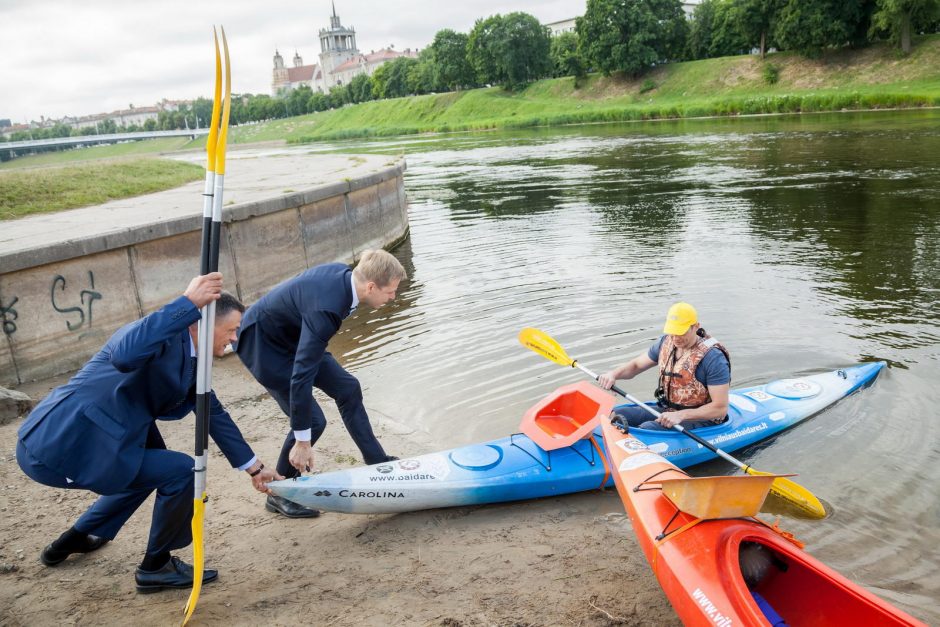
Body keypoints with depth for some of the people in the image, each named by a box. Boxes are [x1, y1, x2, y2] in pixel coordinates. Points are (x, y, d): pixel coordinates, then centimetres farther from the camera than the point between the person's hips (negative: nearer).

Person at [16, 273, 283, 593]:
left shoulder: (190, 358, 11)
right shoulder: (165, 337, -17)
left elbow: (213, 413, 18)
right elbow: (124, 355, -40)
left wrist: (254, 467, 23)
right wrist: (188, 302, -39)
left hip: (62, 439, 10)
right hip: (63, 445, -10)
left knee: (150, 468, 32)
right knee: (181, 470, -11)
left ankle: (73, 540, 44)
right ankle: (156, 566, 10)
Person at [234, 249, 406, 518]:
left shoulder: (343, 273, -12)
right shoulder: (325, 310, -38)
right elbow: (301, 376, -37)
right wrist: (302, 442, -32)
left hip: (292, 336, 9)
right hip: (262, 344, -9)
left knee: (347, 388, 7)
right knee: (311, 420, -10)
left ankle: (378, 462, 21)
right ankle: (280, 495, 11)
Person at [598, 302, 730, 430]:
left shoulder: (713, 358, -19)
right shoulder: (666, 343, 2)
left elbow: (721, 408, -20)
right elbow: (636, 365, 14)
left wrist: (680, 415, -28)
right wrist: (613, 374, -9)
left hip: (700, 420, -7)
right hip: (666, 410, 7)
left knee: (647, 428, -32)